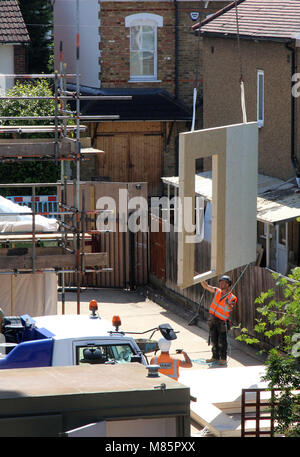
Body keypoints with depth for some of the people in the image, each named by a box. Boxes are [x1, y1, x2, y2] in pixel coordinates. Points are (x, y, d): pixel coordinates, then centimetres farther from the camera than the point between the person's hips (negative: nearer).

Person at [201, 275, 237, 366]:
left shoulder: (232, 298, -14)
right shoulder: (217, 291, 3)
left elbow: (231, 308, -31)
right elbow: (205, 286, 7)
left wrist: (228, 305, -52)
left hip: (222, 322, -6)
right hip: (213, 320, 6)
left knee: (222, 342, -2)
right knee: (214, 340, 13)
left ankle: (223, 359, 9)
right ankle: (215, 357, 24)